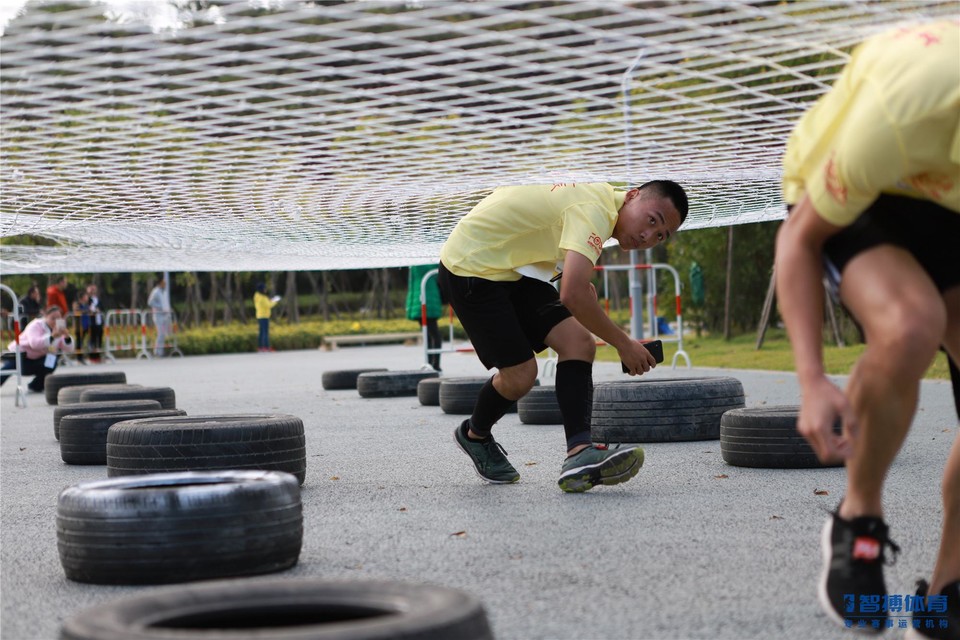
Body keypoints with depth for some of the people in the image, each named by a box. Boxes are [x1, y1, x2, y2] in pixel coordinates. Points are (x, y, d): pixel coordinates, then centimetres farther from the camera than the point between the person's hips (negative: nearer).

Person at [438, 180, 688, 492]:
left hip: (510, 267, 10)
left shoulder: (596, 197, 4)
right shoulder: (595, 209, -27)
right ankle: (474, 434, 21)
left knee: (578, 343, -9)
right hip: (469, 266, -10)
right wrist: (623, 344, -24)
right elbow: (573, 296, -36)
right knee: (520, 373, -10)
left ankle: (580, 454, -18)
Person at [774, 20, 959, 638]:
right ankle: (858, 518, -12)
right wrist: (813, 382, -34)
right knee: (908, 326, -36)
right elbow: (800, 238, -24)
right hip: (844, 199, -4)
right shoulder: (896, 114, -41)